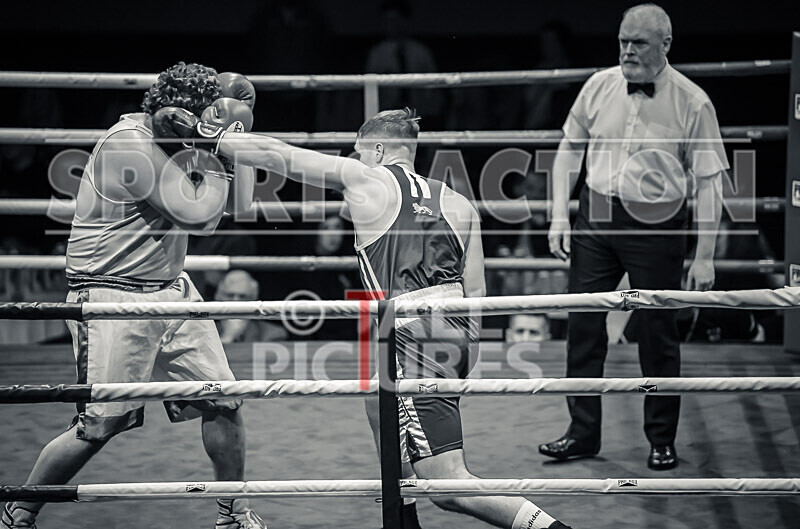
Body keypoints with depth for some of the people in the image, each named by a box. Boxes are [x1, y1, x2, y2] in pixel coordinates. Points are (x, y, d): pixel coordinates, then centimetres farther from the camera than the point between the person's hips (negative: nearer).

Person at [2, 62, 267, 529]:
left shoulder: (179, 138, 5)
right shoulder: (129, 143, -21)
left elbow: (240, 202, 8)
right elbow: (199, 216, -23)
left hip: (171, 288, 8)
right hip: (115, 296, -8)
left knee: (224, 402, 6)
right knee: (98, 426, -6)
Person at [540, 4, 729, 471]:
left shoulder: (692, 103, -8)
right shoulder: (599, 87, 2)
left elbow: (709, 183, -8)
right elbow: (570, 149, 13)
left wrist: (705, 257, -11)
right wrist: (560, 216, 5)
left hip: (657, 226, -3)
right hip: (596, 218, 3)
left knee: (659, 335, 4)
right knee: (584, 325, 4)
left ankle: (662, 440, 18)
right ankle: (583, 432, 17)